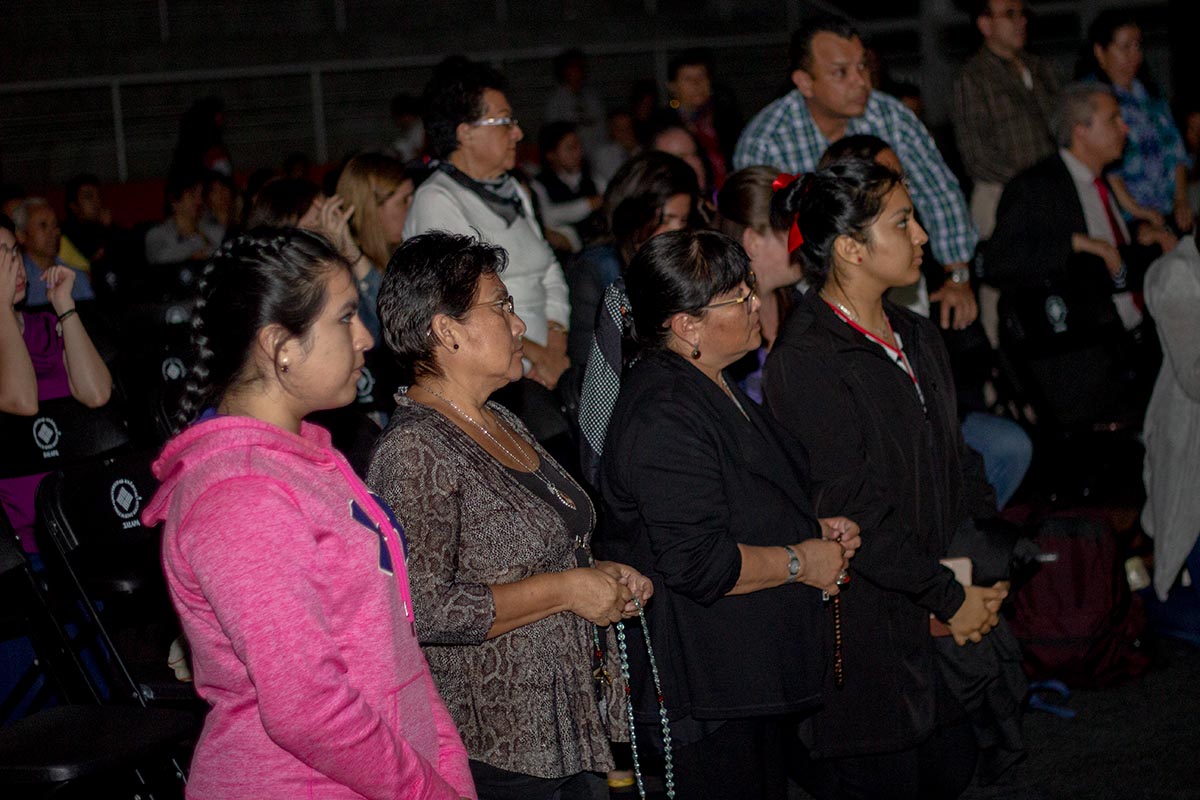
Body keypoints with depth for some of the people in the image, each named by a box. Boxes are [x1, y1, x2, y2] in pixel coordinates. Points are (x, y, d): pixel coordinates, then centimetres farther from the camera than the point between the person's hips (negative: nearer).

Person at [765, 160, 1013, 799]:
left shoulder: (919, 339, 12)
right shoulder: (804, 362, -18)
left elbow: (957, 460, 16)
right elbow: (851, 511, -20)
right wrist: (949, 598, -14)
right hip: (865, 642, -9)